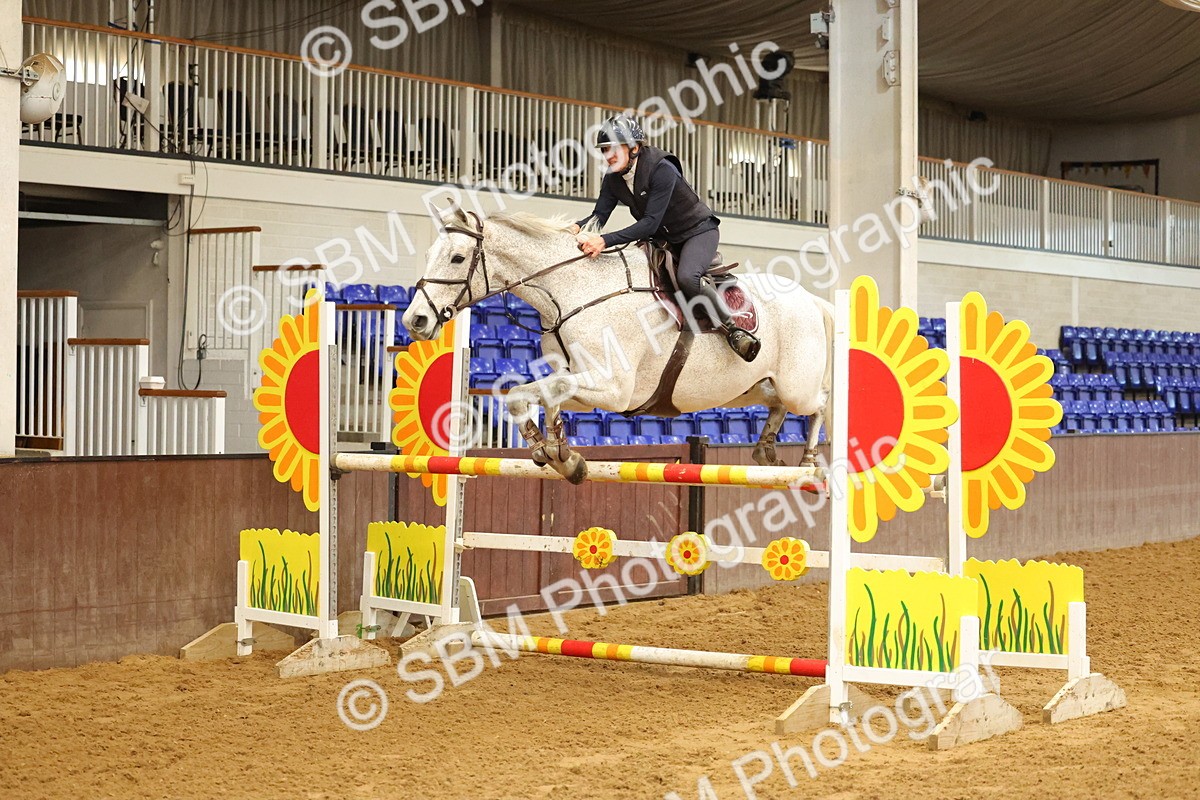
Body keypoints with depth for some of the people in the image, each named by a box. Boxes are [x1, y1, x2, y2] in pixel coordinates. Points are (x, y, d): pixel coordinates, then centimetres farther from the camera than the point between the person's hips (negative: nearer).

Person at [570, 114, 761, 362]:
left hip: (699, 231, -8)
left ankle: (732, 329, -21)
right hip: (662, 239, 8)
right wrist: (578, 227, -35)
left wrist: (606, 240, -44)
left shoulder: (662, 169, -29)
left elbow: (650, 222, -35)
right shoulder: (613, 179, -6)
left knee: (687, 277, -35)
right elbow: (599, 215, -10)